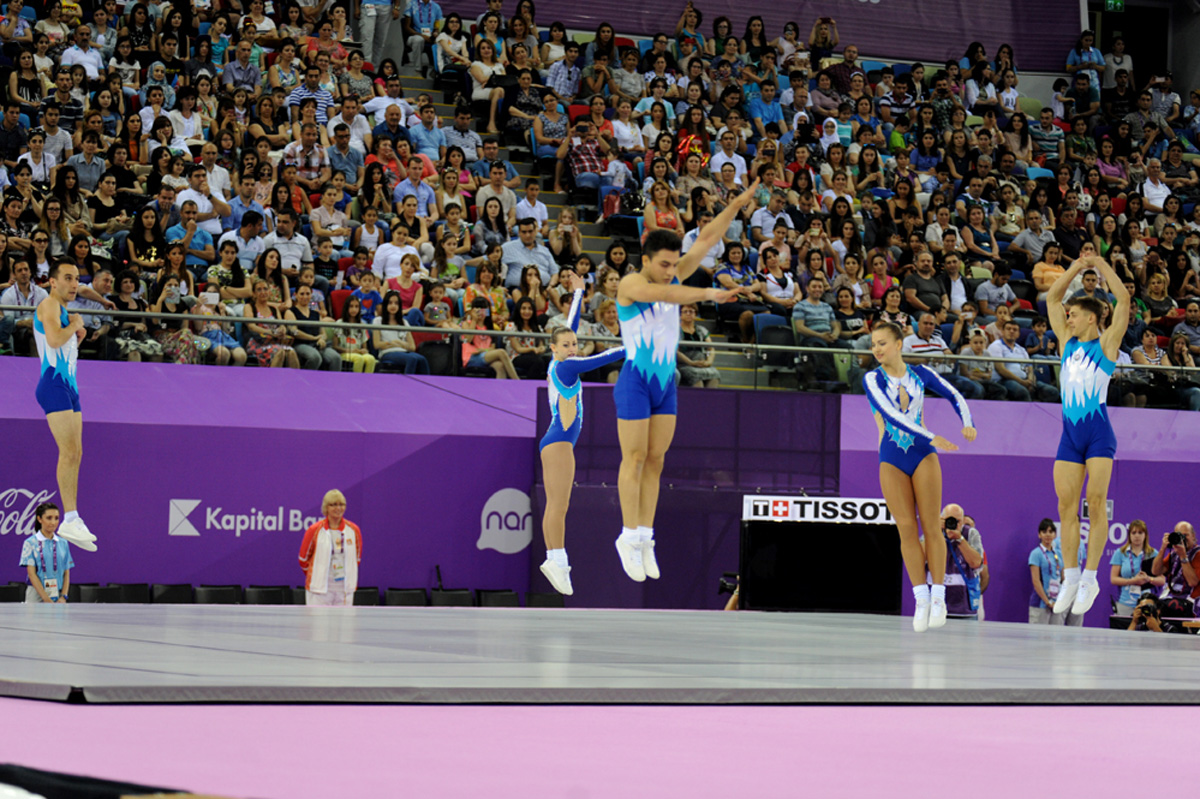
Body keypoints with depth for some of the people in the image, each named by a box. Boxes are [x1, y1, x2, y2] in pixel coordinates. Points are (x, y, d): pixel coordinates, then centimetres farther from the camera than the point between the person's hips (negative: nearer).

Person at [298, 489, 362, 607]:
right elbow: (303, 559, 8)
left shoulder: (354, 530, 4)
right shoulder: (315, 531, -4)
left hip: (345, 588, 3)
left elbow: (357, 559, 16)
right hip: (319, 588, -3)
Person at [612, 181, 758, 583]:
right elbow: (665, 295, -34)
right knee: (634, 459, -4)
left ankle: (645, 537, 12)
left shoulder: (674, 278, 5)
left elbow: (706, 239, 6)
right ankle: (629, 537, 2)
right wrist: (708, 294, -46)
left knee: (656, 460, 7)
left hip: (666, 383, 7)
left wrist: (736, 206, -3)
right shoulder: (631, 284, -15)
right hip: (635, 380, -7)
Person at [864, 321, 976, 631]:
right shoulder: (873, 379, -5)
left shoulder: (920, 374, 2)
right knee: (906, 529, -4)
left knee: (931, 526, -5)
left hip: (923, 455, 0)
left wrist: (967, 423, -5)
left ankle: (938, 597, 0)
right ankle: (921, 600, 0)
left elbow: (954, 395, 14)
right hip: (891, 459, 0)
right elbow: (889, 414, -20)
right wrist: (932, 438, -27)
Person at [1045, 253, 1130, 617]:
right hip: (1070, 434, 5)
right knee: (1066, 505, 0)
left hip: (1099, 433, -5)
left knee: (1096, 503, -10)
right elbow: (1052, 298, 21)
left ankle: (1090, 578, -8)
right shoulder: (1068, 341, 16)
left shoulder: (1106, 343, 3)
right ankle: (1070, 577, 6)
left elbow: (1123, 299, -5)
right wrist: (1077, 266, 15)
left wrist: (1101, 264, 1)